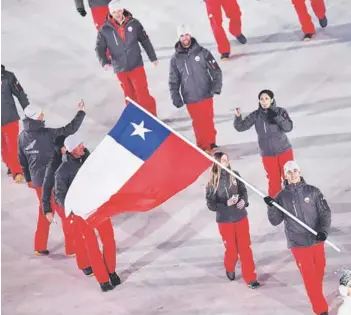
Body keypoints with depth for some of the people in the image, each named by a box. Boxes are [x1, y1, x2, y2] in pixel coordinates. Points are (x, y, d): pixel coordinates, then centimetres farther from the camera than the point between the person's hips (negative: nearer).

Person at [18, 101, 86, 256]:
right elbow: (70, 129, -21)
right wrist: (81, 112, -9)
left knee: (44, 211, 21)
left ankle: (40, 247, 26)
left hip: (37, 180, 7)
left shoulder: (22, 136, 0)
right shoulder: (47, 134, -22)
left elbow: (22, 161, 9)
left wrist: (28, 179, 22)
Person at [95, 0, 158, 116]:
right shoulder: (105, 29, -8)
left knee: (143, 94, -4)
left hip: (136, 65, -1)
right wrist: (104, 62, -24)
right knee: (130, 96, 14)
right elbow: (99, 48, -6)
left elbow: (145, 40, 4)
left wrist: (153, 57, 10)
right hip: (120, 69, 1)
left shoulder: (134, 23, -6)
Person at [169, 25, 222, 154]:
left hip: (206, 95, 0)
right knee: (198, 123, 4)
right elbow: (173, 80, 6)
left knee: (208, 121, 6)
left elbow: (216, 70, 1)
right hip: (190, 99, 0)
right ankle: (202, 146, 18)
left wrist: (216, 87, -10)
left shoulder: (202, 52, -3)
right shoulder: (176, 59, 1)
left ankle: (211, 144, 25)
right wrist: (175, 97, -3)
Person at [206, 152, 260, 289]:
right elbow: (211, 204, -12)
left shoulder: (235, 175, -7)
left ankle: (250, 278, 15)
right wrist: (226, 204, -26)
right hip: (225, 221, -2)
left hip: (241, 217, 2)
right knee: (232, 249, 9)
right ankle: (229, 269, 41)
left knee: (245, 248, 5)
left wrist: (244, 200, -15)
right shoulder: (212, 182, -14)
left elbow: (243, 190, 6)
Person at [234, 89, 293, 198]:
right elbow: (241, 127, -5)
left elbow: (288, 127, -20)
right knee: (274, 180, 9)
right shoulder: (256, 115, -7)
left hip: (284, 151, -1)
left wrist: (276, 116, -30)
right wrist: (238, 116, -24)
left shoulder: (280, 111, -10)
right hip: (267, 154, 1)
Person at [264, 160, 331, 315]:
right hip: (298, 243, -2)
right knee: (309, 277, -2)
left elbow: (325, 213, -2)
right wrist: (271, 207, -19)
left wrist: (323, 231, -16)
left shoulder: (313, 191, -3)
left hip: (317, 240, 2)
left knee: (319, 271, 14)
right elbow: (275, 221, -2)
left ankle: (317, 295, 40)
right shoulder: (282, 197, -3)